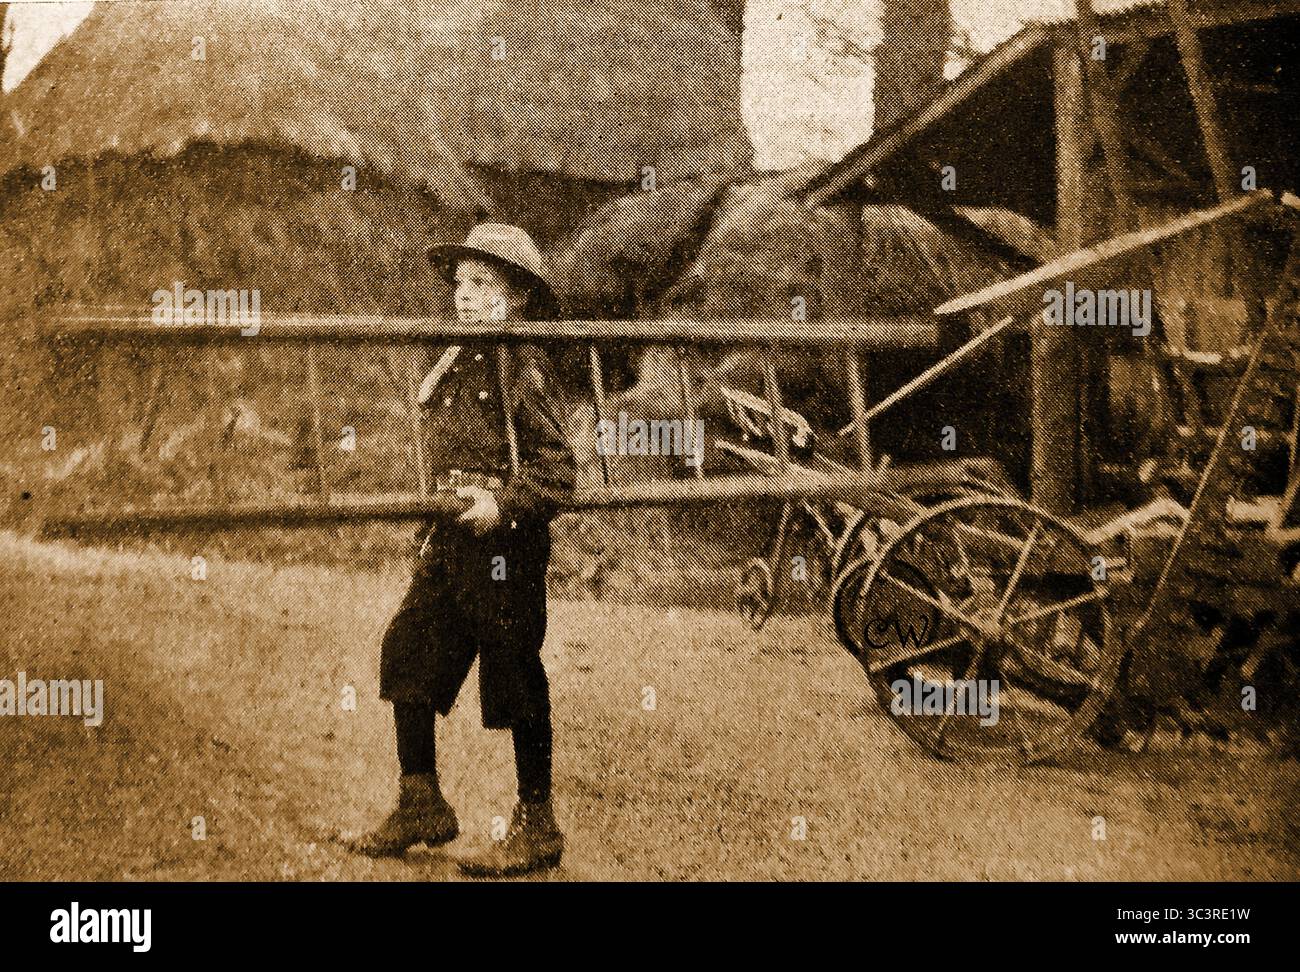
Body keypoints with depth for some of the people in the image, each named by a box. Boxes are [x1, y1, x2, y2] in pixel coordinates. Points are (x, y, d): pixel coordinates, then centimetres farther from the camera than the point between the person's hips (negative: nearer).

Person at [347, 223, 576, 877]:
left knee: (514, 679, -1)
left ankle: (537, 828, 11)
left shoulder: (525, 369, -9)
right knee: (406, 652, 7)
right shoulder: (453, 366, 13)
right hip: (448, 541, 8)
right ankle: (421, 807, 20)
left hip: (507, 542, -8)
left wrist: (504, 505, -25)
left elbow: (557, 471, -14)